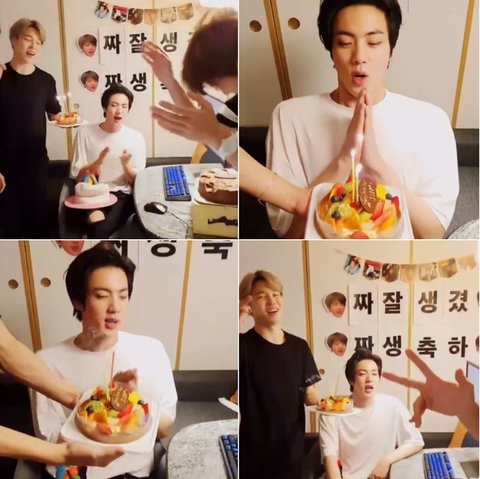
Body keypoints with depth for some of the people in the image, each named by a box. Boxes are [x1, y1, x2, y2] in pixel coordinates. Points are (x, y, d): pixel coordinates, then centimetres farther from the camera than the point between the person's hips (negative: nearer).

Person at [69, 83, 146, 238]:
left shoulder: (136, 138, 0)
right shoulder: (85, 133, -1)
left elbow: (137, 181, 3)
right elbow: (76, 175, 0)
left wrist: (126, 165, -18)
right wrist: (98, 162, -18)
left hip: (121, 196, 0)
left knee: (101, 230, -30)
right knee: (97, 222, -34)